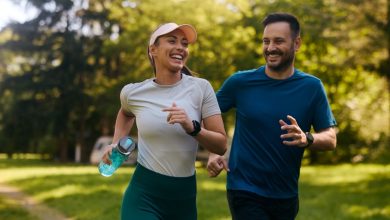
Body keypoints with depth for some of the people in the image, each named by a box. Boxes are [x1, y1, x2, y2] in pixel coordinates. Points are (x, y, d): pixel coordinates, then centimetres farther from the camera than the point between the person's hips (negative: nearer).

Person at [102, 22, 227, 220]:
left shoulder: (201, 88, -6)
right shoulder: (133, 92, -2)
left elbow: (221, 145, -6)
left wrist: (192, 127, -21)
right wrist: (116, 145, 10)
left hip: (185, 196, 1)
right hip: (143, 195, -1)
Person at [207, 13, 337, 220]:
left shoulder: (311, 87, -3)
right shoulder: (240, 82, -5)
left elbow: (330, 139, -3)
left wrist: (306, 139, -24)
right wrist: (212, 154, -8)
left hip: (286, 195, 3)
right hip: (245, 192, -3)